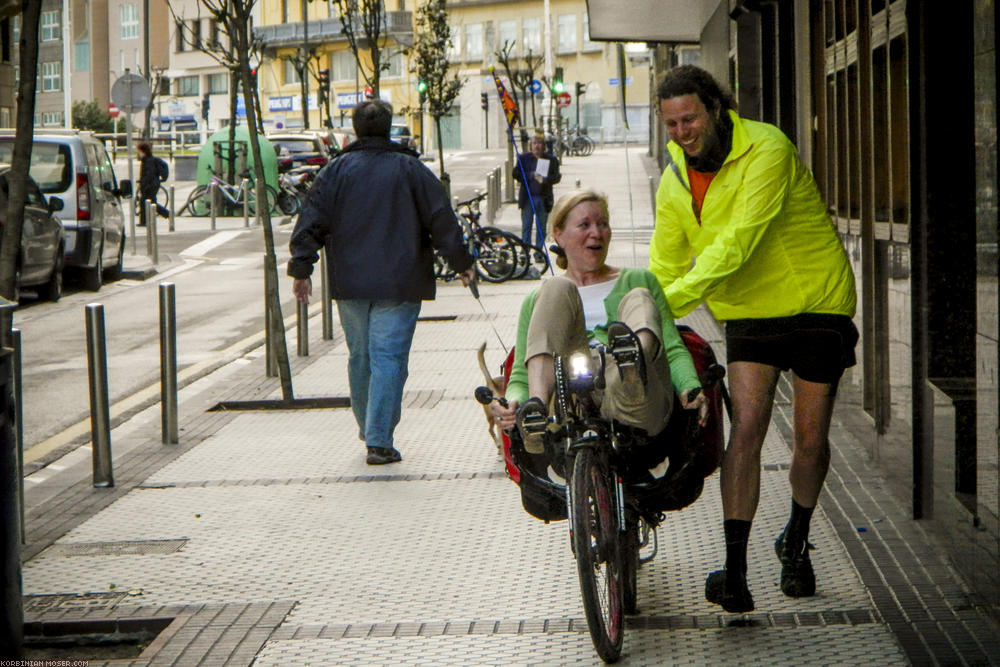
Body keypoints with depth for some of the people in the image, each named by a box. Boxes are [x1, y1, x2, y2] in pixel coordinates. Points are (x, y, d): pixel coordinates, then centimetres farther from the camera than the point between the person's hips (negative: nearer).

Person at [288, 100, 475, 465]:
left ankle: (368, 430, 29)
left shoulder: (335, 171, 3)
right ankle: (379, 441, -9)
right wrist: (462, 263, 9)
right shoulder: (411, 170, -1)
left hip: (349, 283, 3)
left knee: (360, 357, 16)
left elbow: (311, 222, -1)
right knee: (388, 359, -4)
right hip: (399, 284, -3)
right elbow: (442, 220, 0)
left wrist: (301, 268, 4)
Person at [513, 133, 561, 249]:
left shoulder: (551, 159, 3)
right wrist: (532, 175, -14)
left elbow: (557, 177, -1)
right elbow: (515, 174, -1)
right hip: (527, 198, 0)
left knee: (541, 227, 6)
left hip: (543, 199, 0)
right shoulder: (523, 158, 5)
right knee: (526, 226, 2)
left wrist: (544, 180, -21)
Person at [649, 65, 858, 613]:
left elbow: (738, 242, -29)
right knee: (745, 428, -13)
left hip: (816, 302, -4)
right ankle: (735, 571, -15)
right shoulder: (675, 181, 1)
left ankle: (796, 545, 29)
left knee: (811, 439, 3)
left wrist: (673, 301, -35)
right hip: (749, 314, 4)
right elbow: (664, 267, 8)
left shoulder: (767, 151, -20)